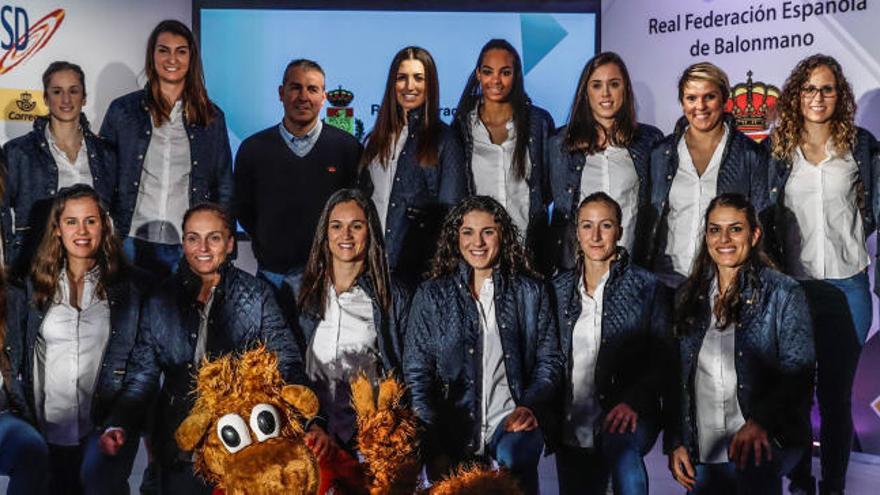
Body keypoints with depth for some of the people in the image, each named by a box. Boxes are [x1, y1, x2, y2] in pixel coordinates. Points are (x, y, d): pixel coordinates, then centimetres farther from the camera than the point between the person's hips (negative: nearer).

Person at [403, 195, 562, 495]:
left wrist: (530, 406, -7)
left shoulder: (530, 292, 12)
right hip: (452, 429, 0)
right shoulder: (431, 295, 8)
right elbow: (416, 374, 4)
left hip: (510, 419, 0)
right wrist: (435, 447, -6)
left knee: (515, 457, -31)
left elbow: (549, 361, 12)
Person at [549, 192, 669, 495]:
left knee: (620, 442, -36)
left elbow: (662, 358, -1)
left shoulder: (647, 286, 1)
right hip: (571, 429, 4)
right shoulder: (559, 288, 10)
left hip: (626, 415, -4)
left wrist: (633, 401, -17)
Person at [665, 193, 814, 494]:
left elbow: (799, 371, -6)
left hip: (760, 447, -5)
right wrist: (675, 442, 7)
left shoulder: (783, 293, 1)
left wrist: (759, 422, -21)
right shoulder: (689, 297, 13)